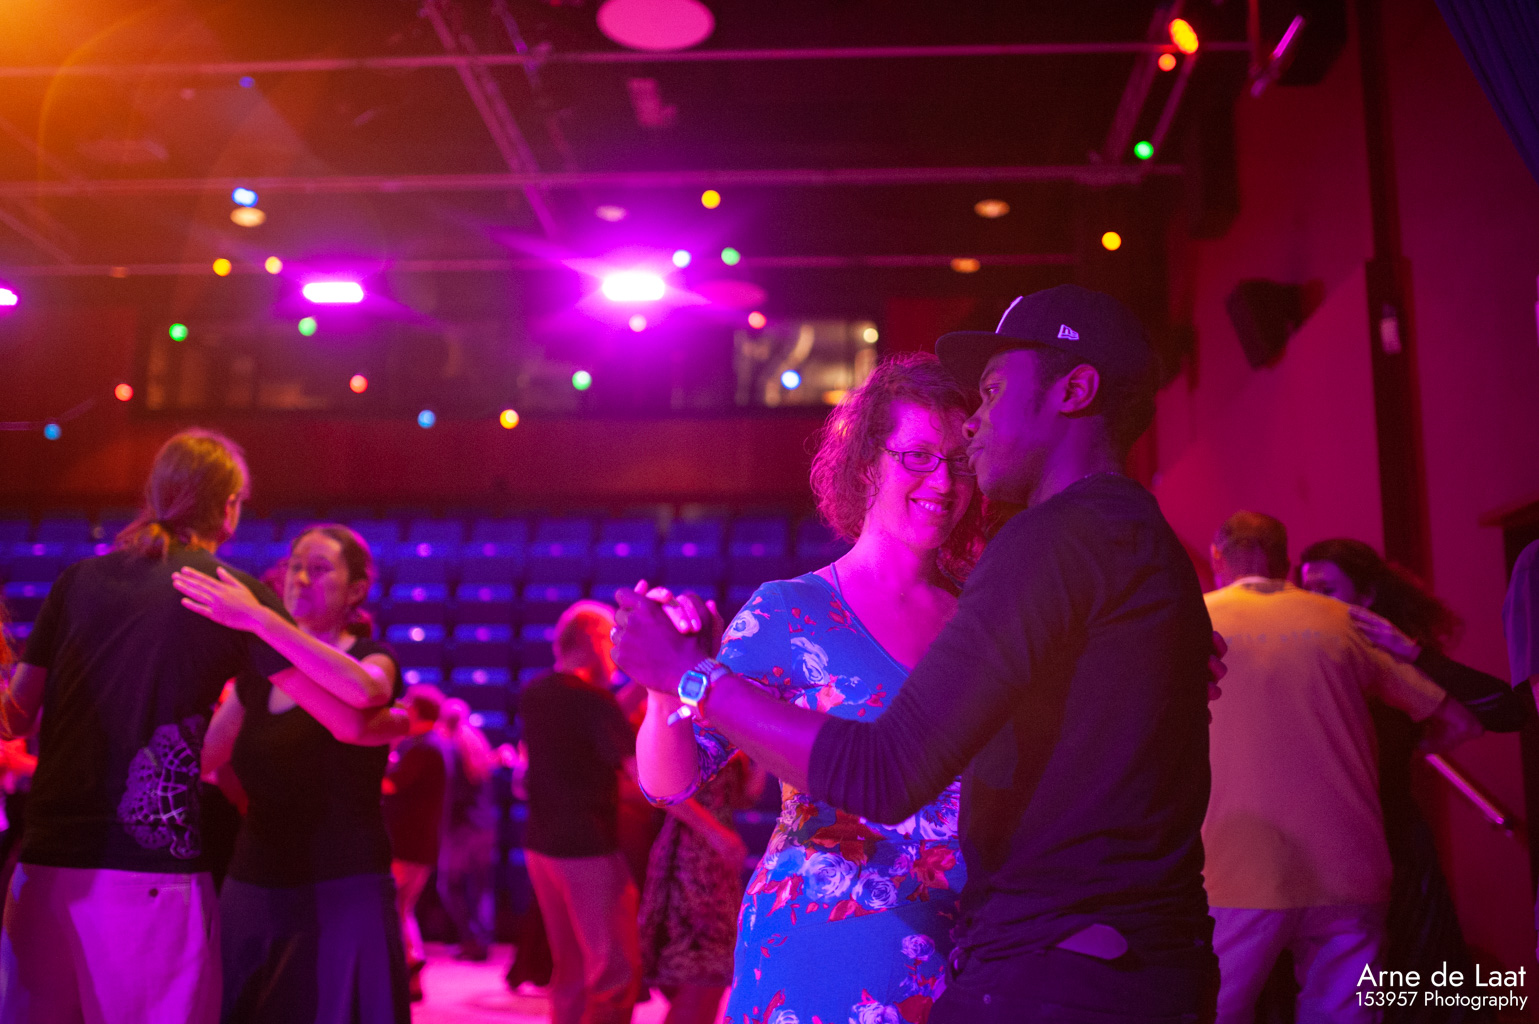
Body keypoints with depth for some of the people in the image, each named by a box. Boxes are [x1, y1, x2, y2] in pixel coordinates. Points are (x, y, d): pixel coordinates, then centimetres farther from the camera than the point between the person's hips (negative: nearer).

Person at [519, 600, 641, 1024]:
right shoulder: (593, 700, -17)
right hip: (588, 850, -8)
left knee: (569, 967, 17)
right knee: (617, 972, -3)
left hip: (541, 847, 8)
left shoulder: (532, 695, 7)